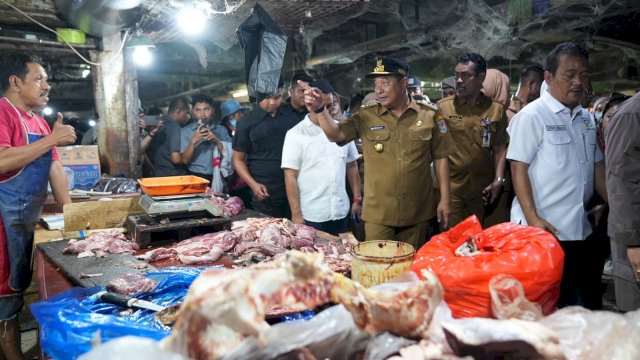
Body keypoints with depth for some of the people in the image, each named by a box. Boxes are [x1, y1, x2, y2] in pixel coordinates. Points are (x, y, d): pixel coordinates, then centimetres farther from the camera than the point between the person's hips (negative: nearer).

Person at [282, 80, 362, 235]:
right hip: (310, 216, -4)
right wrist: (296, 214, -12)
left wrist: (357, 199, 9)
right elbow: (290, 177, -8)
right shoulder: (296, 134, -5)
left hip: (341, 212, 4)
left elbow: (352, 166, 14)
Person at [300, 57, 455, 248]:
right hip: (378, 215, 0)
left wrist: (444, 199, 3)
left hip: (417, 213, 1)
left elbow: (440, 157, 4)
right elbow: (336, 135, -13)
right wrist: (319, 109, -30)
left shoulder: (428, 115, -1)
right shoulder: (366, 116, -1)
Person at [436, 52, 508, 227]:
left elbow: (499, 149, 7)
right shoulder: (442, 107, -2)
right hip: (450, 187, -2)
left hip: (483, 188, 2)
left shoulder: (496, 109, 5)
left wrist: (499, 180, -2)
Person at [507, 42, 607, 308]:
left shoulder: (586, 119, 13)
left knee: (580, 300, 14)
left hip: (580, 229, 7)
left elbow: (597, 167, 18)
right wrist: (533, 219, -19)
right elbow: (518, 169, -12)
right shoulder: (531, 116, -8)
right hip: (543, 229, -7)